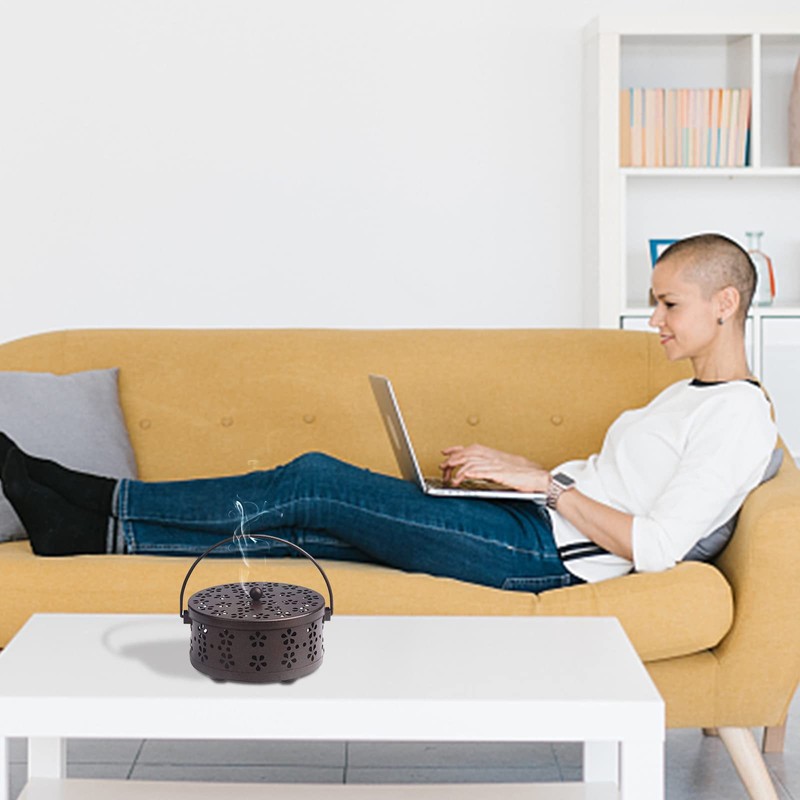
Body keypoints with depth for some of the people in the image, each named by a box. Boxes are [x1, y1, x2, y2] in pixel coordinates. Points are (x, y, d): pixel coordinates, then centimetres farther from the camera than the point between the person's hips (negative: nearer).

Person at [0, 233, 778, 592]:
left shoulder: (742, 418, -10)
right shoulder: (687, 393, 22)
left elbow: (654, 546, -20)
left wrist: (543, 479, -18)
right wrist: (501, 469, 9)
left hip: (548, 547, -9)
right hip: (527, 520, 9)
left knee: (311, 483, -11)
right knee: (300, 523, -4)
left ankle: (107, 505, -2)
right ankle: (90, 526, -2)